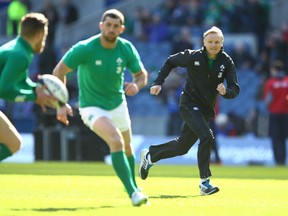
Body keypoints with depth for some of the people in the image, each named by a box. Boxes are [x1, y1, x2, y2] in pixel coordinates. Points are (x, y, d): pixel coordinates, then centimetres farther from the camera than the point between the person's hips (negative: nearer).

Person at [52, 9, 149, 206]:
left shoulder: (127, 49, -12)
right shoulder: (85, 49, -23)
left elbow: (142, 74, 0)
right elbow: (59, 71, -17)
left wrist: (136, 85, -25)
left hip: (117, 104, 5)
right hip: (92, 107, -5)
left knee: (127, 146, 20)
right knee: (116, 141, -27)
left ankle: (134, 187, 45)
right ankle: (132, 192, -29)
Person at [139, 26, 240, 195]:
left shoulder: (227, 62, -6)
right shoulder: (193, 57, -11)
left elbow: (235, 89, -10)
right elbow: (170, 61, 6)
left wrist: (226, 91, -32)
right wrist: (158, 82, -2)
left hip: (206, 109, 5)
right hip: (190, 104, -5)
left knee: (182, 146, 13)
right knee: (206, 136, -25)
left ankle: (150, 155, 36)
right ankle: (204, 182, -20)